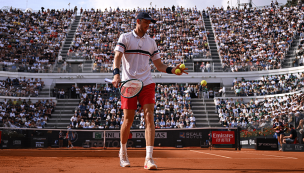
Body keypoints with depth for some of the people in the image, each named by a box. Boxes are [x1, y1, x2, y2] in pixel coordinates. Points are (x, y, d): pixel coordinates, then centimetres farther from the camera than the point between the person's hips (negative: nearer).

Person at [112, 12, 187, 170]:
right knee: (128, 120, 1)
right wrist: (116, 74, -26)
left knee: (149, 117, -11)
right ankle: (123, 152, 25)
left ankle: (149, 158, -14)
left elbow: (159, 65, 16)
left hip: (147, 84, 3)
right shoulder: (125, 38, 5)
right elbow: (117, 57, -8)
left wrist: (172, 70, -3)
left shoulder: (151, 42, 15)